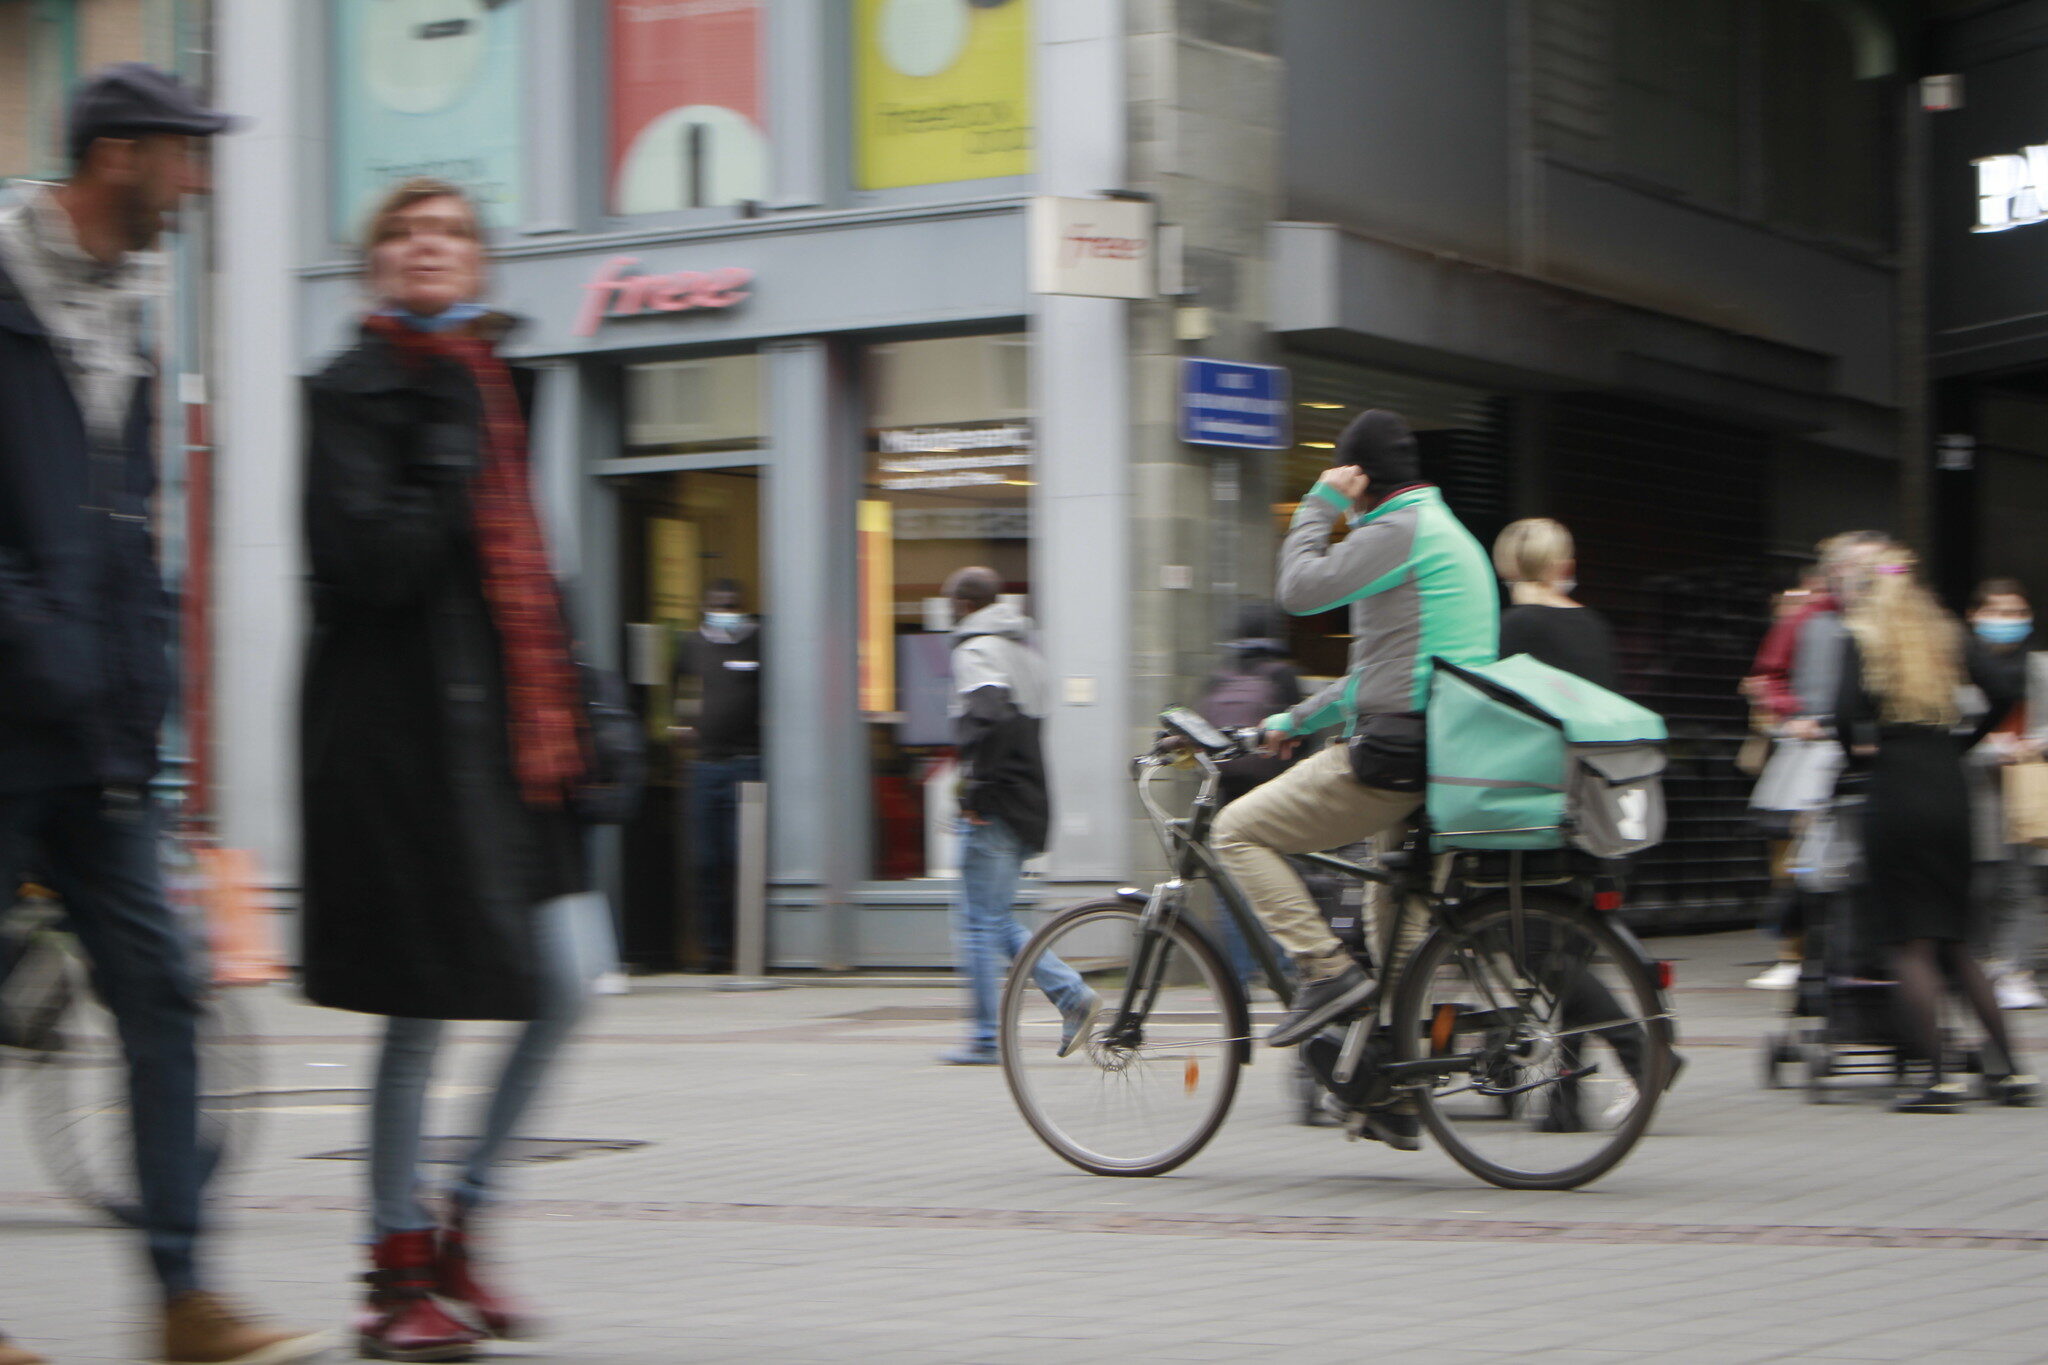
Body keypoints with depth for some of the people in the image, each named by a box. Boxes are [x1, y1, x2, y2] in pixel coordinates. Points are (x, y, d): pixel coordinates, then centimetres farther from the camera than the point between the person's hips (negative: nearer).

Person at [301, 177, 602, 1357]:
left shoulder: (488, 384, 18)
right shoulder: (356, 389, -5)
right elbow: (361, 563, -17)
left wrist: (567, 707, 15)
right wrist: (445, 477, -16)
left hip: (502, 728, 7)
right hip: (403, 733, -7)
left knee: (562, 991, 4)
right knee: (423, 1013, -3)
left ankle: (456, 1227, 18)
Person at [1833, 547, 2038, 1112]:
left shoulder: (1862, 640, -1)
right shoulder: (1945, 636, 13)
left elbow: (1847, 713, -14)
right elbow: (2001, 696, 8)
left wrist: (1861, 753, 4)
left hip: (1895, 794, -5)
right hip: (1949, 793, 5)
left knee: (1910, 943, -1)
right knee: (1954, 942, 15)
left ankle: (1939, 1078, -7)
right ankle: (2008, 1066, 11)